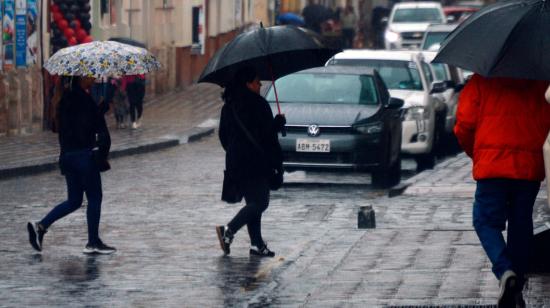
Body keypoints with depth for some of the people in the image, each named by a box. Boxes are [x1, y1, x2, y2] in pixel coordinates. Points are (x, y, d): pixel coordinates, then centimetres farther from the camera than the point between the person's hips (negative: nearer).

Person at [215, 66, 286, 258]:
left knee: (253, 202, 13)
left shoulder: (228, 106, 11)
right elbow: (265, 132, -16)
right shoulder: (256, 104, -14)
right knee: (260, 202, -5)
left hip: (235, 162, 9)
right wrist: (279, 122, 2)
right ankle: (228, 230, -17)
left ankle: (257, 244, 10)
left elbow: (223, 134, 15)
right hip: (255, 163, -9)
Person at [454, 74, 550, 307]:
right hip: (531, 166, 3)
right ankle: (516, 288, 17)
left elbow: (464, 126, -1)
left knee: (486, 222, 5)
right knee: (521, 225, 14)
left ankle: (505, 271, -20)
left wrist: (475, 153, 17)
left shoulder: (480, 81, 1)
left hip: (492, 166, -3)